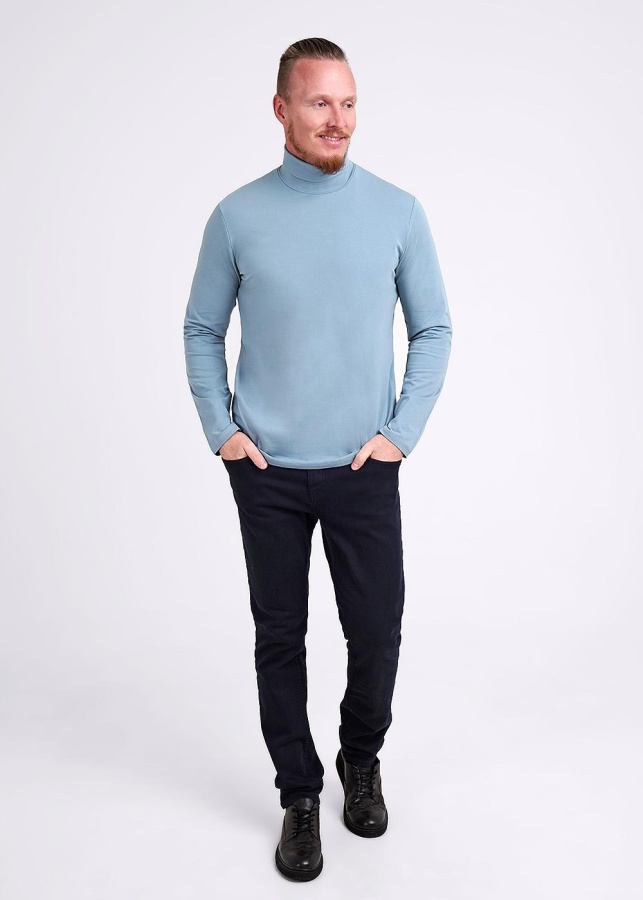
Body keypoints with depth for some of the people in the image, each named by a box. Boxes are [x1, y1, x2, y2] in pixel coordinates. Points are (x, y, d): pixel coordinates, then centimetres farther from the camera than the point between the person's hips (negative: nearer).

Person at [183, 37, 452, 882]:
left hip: (363, 469, 0)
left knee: (377, 631, 7)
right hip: (267, 472, 0)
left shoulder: (398, 211, 0)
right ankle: (299, 793, 30)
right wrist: (222, 431, -1)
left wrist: (402, 433, -4)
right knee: (280, 638, 9)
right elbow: (202, 331, 8)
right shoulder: (237, 216, 0)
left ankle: (362, 761, 37)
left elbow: (433, 329, 5)